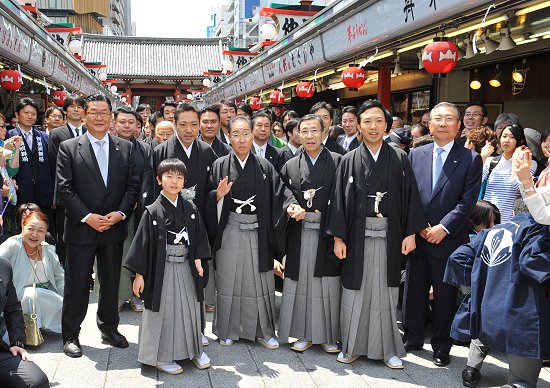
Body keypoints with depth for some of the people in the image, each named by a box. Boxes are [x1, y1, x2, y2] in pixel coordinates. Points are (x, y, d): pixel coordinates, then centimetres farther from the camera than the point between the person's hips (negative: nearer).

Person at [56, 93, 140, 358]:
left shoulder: (126, 148, 6)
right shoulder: (68, 148, -1)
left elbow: (133, 185, 4)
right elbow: (64, 188, -7)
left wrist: (120, 213, -10)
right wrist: (87, 217, -15)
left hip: (114, 227, 3)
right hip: (81, 228, -3)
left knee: (111, 283, 14)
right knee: (77, 284, 6)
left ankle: (109, 327, 32)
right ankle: (70, 335, 20)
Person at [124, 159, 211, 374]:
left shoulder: (190, 209, 1)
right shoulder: (152, 211, -10)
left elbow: (199, 237, 9)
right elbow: (142, 243, -9)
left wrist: (198, 260, -2)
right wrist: (139, 274, -10)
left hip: (186, 267, 4)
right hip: (162, 269, -4)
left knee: (189, 308, 14)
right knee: (163, 311, 5)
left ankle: (194, 349, 31)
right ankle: (161, 356, 20)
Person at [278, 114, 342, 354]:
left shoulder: (338, 162, 2)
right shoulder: (290, 166, 10)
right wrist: (291, 210, -10)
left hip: (327, 234, -2)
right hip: (300, 236, 2)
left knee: (328, 286, 2)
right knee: (300, 283, 6)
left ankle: (328, 335, 15)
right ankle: (304, 334, 18)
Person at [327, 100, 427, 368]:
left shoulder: (399, 159, 3)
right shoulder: (349, 160, 3)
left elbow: (410, 197, 2)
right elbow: (339, 200, 1)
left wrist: (410, 233, -4)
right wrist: (338, 237, -3)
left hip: (390, 235, 0)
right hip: (358, 235, 0)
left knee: (385, 292, 7)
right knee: (355, 291, 6)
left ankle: (387, 349, 19)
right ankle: (352, 346, 19)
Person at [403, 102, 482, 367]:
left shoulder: (471, 159, -2)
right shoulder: (416, 155, 7)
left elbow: (467, 202, -8)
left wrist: (443, 228, -15)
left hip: (448, 239, -3)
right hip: (417, 237, 3)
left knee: (445, 296, 8)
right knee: (413, 291, 12)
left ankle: (441, 346, 24)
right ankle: (412, 338, 29)